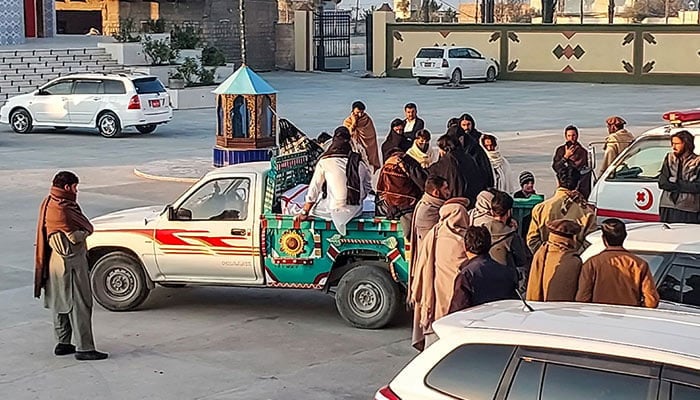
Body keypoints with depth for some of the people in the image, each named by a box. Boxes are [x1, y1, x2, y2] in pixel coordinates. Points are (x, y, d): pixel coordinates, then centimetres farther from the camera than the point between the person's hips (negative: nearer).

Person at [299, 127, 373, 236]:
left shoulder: (324, 162, -7)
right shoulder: (359, 162, 1)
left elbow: (314, 188, -3)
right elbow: (368, 186, 12)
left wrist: (305, 212, 4)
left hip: (335, 210, -4)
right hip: (356, 210, 4)